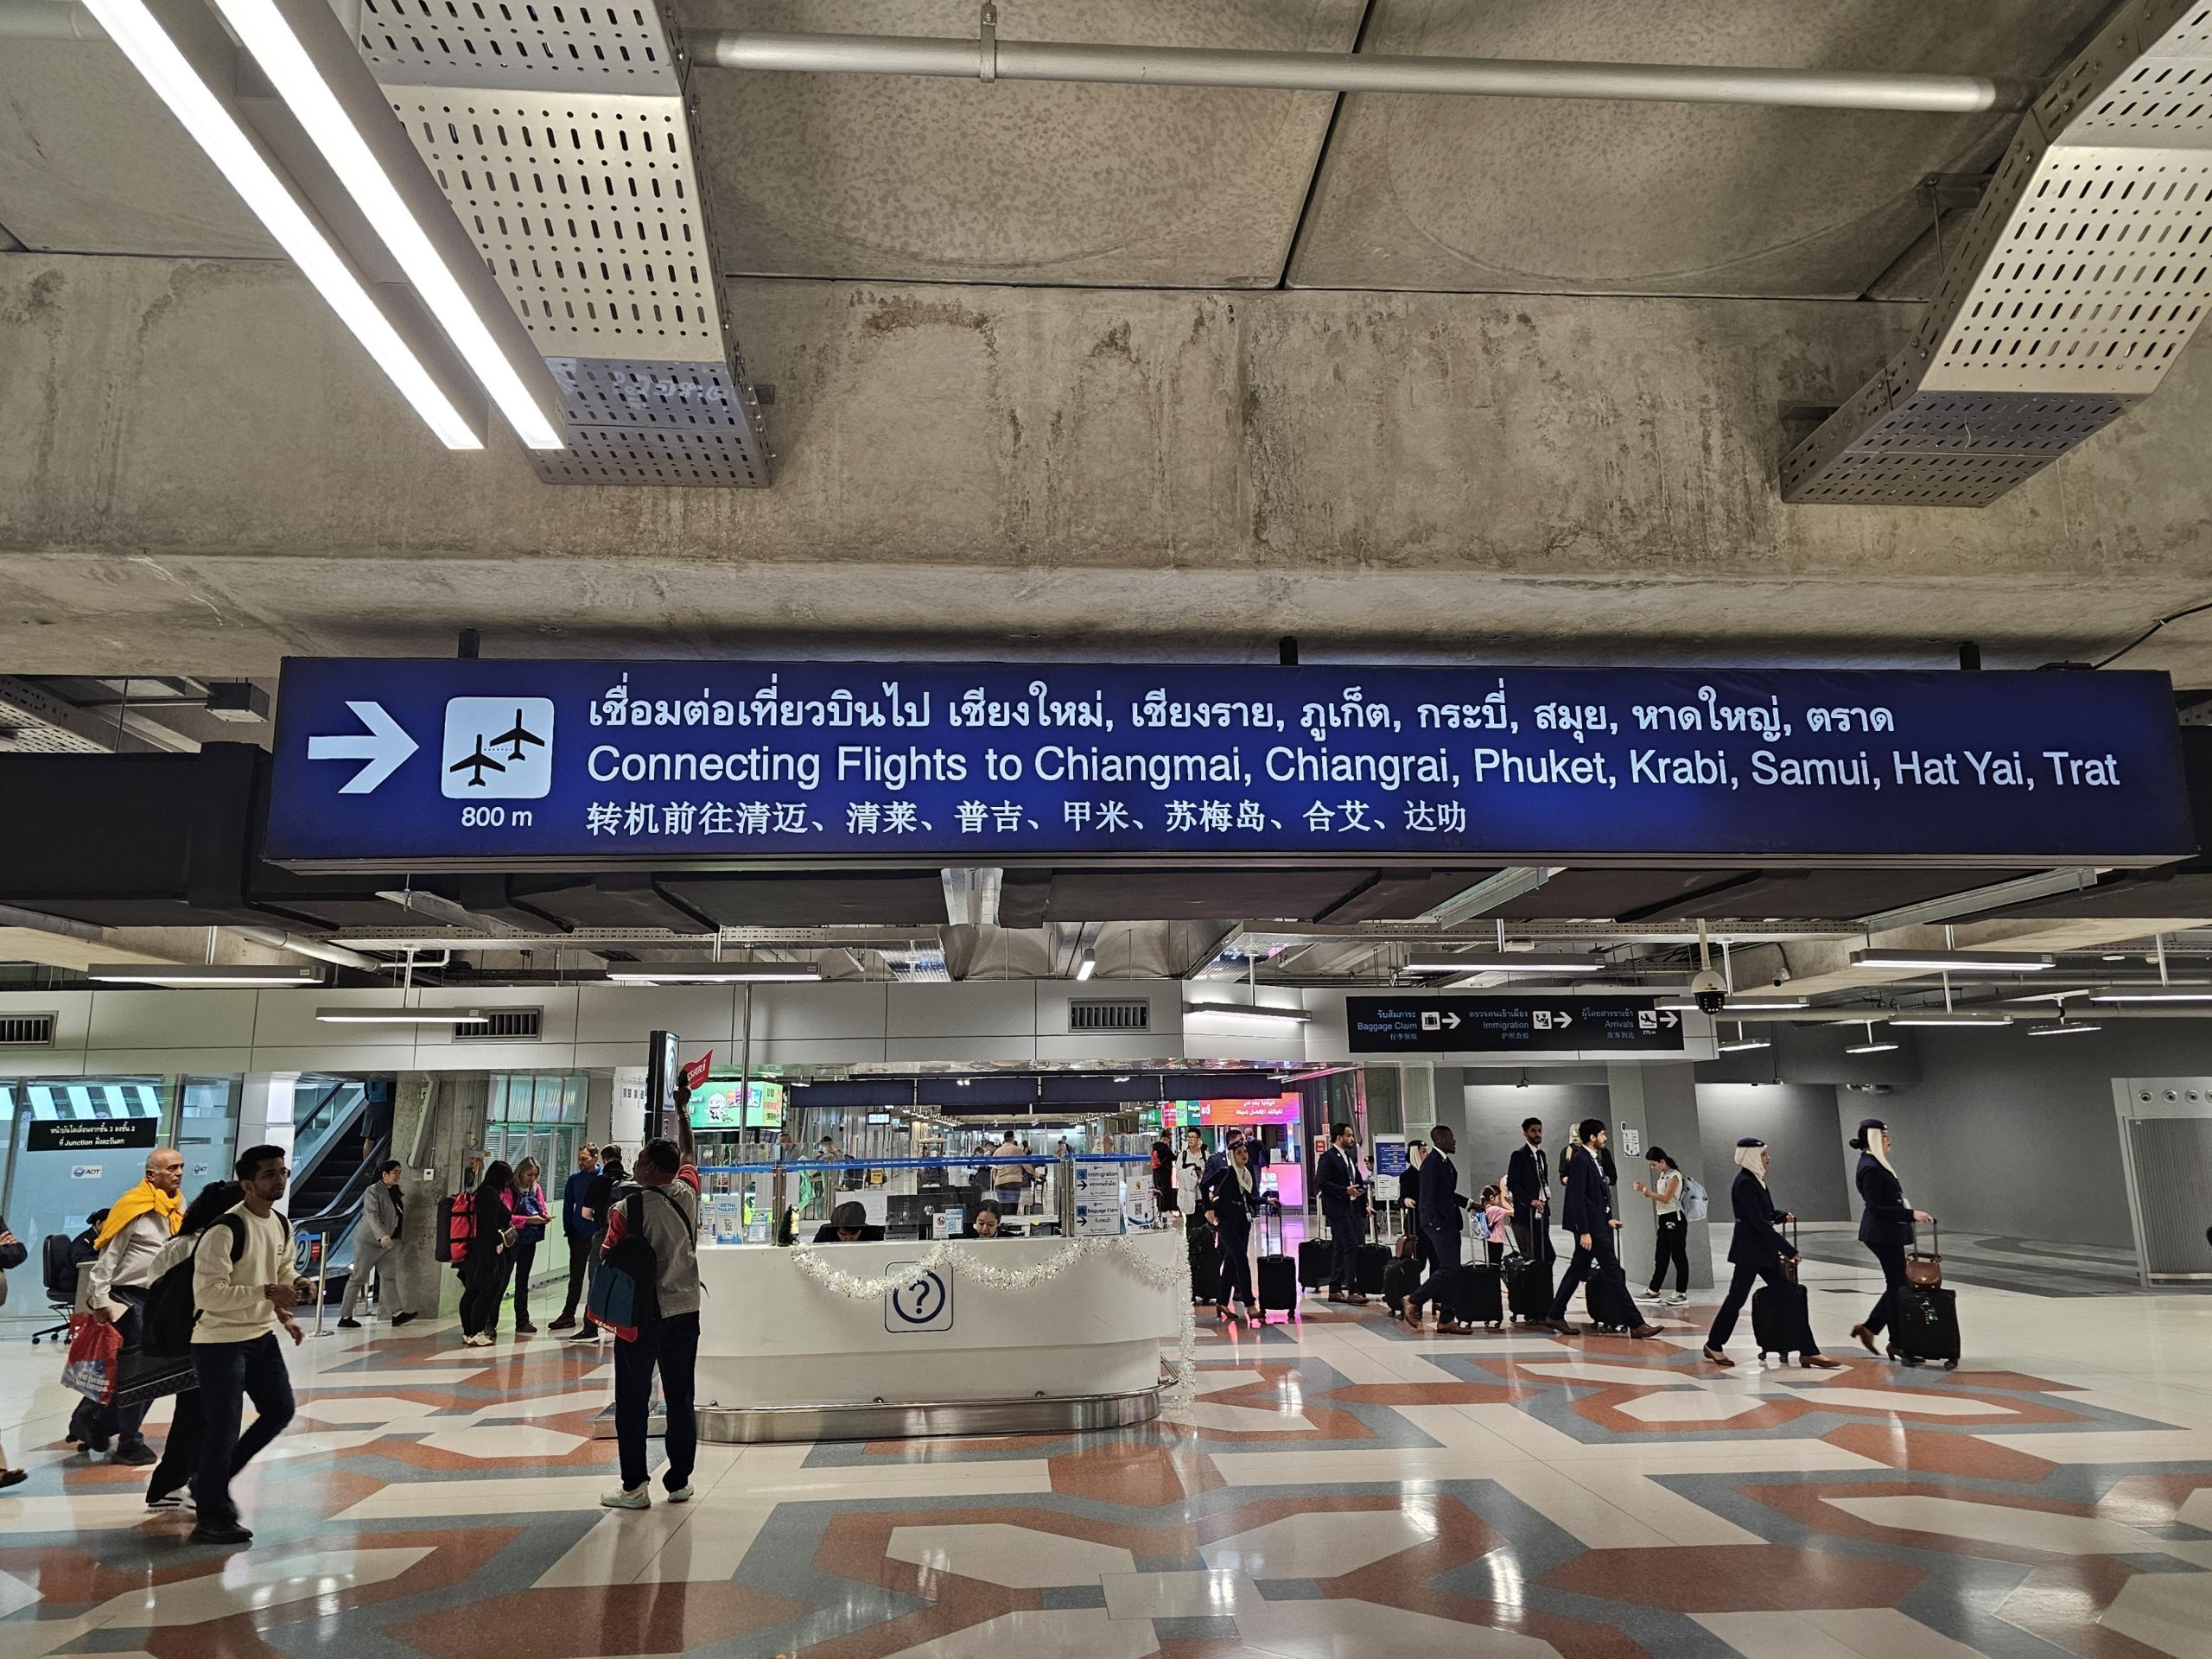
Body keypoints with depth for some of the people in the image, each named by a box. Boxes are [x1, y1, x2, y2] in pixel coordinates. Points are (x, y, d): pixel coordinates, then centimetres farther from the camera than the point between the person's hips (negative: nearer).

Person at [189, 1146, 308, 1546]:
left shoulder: (282, 1226, 5)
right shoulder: (224, 1230, -23)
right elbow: (208, 1293, -27)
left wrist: (295, 1287, 0)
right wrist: (268, 1292, -30)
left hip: (262, 1337, 9)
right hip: (220, 1343, -9)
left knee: (280, 1410, 15)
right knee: (223, 1429, 0)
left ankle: (213, 1483, 33)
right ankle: (212, 1518, 17)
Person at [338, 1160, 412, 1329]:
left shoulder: (396, 1192, 11)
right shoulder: (373, 1192, -13)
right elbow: (372, 1215, -27)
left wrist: (395, 1240, 17)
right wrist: (382, 1235, -40)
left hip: (388, 1243, 8)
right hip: (369, 1242, -8)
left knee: (388, 1276, 3)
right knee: (358, 1278, 0)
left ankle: (396, 1314, -1)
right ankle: (345, 1317, 7)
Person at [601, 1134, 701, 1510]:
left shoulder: (628, 1207, -16)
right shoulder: (686, 1195, -2)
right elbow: (688, 1157, 17)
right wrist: (682, 1116, 30)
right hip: (684, 1311, 4)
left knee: (633, 1402, 6)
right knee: (680, 1399, 11)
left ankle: (635, 1486, 7)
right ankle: (680, 1481, 18)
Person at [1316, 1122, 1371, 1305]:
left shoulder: (1350, 1156, 18)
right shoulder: (1328, 1157, -10)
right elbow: (1322, 1182, -17)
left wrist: (1360, 1189, 12)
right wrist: (1345, 1191, -21)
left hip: (1351, 1207, 9)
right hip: (1337, 1208, -9)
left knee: (1339, 1249, 11)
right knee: (1351, 1245, -14)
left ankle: (1335, 1290, 16)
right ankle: (1352, 1290, -13)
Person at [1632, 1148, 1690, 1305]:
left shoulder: (1674, 1176, -14)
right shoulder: (1662, 1175, 12)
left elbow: (1666, 1198, -21)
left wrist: (1647, 1191, -21)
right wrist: (1646, 1191, -2)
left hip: (1674, 1218, -9)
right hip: (1664, 1218, 9)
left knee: (1678, 1255, -2)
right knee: (1661, 1255, 12)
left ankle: (1681, 1292, 4)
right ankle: (1653, 1289, 17)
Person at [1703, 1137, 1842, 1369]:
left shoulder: (1755, 1180, 11)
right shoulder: (1745, 1183, -18)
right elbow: (1758, 1221, -22)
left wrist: (1783, 1215, -2)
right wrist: (1789, 1250, -20)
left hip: (1764, 1251, 9)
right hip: (1750, 1251, -9)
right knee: (1737, 1297, 0)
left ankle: (1809, 1352, 6)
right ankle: (1713, 1345, 13)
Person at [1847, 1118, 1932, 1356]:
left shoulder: (1875, 1163, 12)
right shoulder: (1871, 1168, -19)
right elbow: (1877, 1208, -21)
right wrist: (1911, 1214, -23)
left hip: (1888, 1233, 10)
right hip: (1882, 1235, -10)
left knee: (1897, 1284, 13)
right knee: (1897, 1285, -2)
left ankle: (1869, 1328, 18)